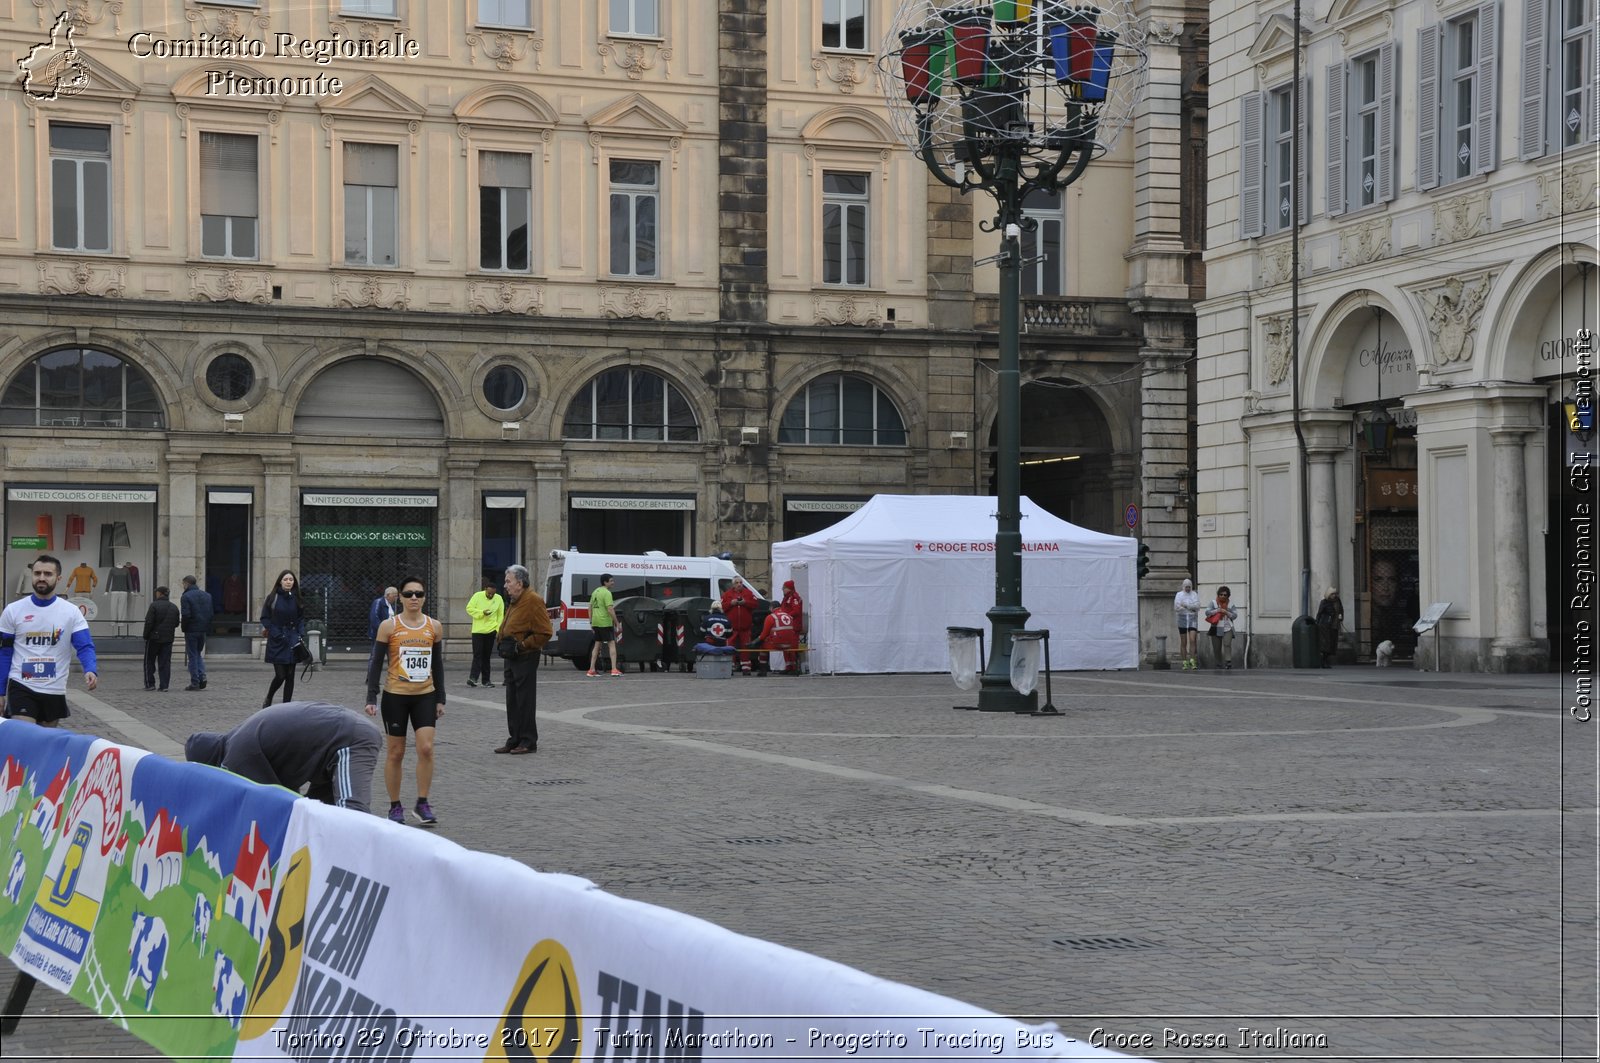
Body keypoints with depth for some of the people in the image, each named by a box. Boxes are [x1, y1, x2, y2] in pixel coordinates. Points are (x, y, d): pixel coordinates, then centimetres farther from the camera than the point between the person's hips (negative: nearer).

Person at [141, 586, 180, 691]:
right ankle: (164, 685, 0)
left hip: (154, 638, -5)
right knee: (165, 662, 5)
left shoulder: (154, 605, -11)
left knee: (149, 662, 7)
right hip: (168, 639, 5)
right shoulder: (174, 607, 7)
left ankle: (150, 684, 4)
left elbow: (149, 622, -14)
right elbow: (176, 623, 11)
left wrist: (145, 636, -5)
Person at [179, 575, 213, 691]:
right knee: (198, 653, 19)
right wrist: (207, 625, 11)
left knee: (192, 656, 1)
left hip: (191, 630, -6)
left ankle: (195, 682, 1)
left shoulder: (186, 597, -11)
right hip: (203, 629, 6)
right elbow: (211, 613, 7)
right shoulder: (207, 595, 10)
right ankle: (202, 676, 1)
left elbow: (186, 615, -19)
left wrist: (183, 625, -2)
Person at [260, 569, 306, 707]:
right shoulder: (273, 598, -3)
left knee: (290, 675, 2)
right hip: (277, 643, -3)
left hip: (292, 641, 3)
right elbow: (265, 618, -3)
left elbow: (301, 618, 13)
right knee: (280, 675, -7)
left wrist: (301, 635, -3)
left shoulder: (296, 599, 7)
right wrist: (277, 635, -11)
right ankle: (268, 699, 19)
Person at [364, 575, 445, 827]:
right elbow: (376, 663, -3)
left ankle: (422, 803, 3)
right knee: (395, 752, 4)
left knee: (426, 748, -9)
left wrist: (440, 698, 11)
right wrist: (371, 698, -9)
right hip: (395, 696, -2)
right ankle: (395, 806, 16)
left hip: (425, 696, 2)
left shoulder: (434, 627, 4)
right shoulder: (389, 626, -5)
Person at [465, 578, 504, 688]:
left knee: (486, 656, 8)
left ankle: (486, 680, 12)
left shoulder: (499, 599, 1)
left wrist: (499, 629, -3)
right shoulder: (477, 596, -4)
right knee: (477, 654, -9)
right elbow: (469, 608, -4)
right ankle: (473, 678, -16)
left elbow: (501, 616, 4)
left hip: (490, 631, 2)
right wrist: (482, 612, -16)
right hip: (477, 630, -2)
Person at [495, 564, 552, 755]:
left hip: (525, 658, -10)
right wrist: (502, 643, 13)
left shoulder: (533, 601, -14)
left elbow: (544, 633, -19)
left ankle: (528, 742, 1)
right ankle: (514, 740, 19)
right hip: (512, 658, 10)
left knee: (525, 701, -5)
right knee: (512, 701, 12)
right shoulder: (514, 602, 16)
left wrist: (521, 646, -19)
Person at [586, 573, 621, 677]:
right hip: (605, 623, -8)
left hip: (596, 622, 8)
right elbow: (610, 610, -20)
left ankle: (591, 669, 13)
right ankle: (614, 669, -12)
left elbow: (590, 608, 19)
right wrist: (617, 623, -14)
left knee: (597, 645, 14)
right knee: (612, 644, -5)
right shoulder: (607, 593, -13)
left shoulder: (595, 592, 15)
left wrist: (591, 622, 23)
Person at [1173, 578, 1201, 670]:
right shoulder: (1179, 595, 4)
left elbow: (1197, 606, -6)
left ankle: (1192, 661, -15)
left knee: (1192, 640, -14)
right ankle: (1185, 663, 6)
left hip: (1193, 620, 0)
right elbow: (1176, 608, -8)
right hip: (1182, 619, 0)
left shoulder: (1195, 594, 6)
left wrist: (1185, 606, -15)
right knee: (1183, 643, 1)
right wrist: (1191, 608, -13)